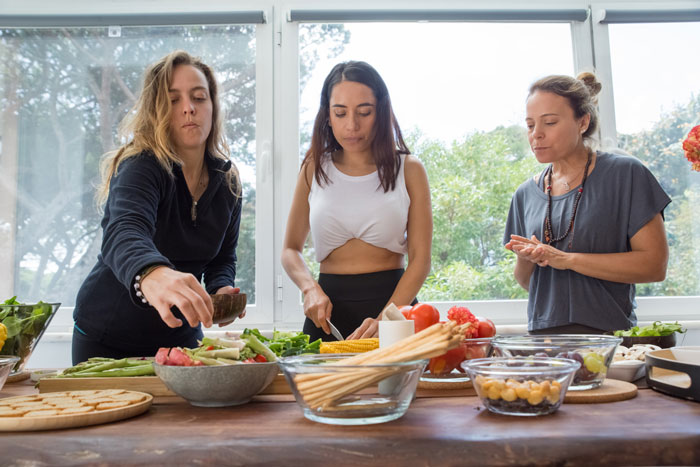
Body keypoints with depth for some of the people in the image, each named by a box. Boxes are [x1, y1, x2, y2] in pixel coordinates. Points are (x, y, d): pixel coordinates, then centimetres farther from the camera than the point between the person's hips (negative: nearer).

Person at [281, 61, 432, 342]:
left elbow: (420, 258, -3)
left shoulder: (408, 169, 3)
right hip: (329, 309, 2)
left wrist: (385, 319, -16)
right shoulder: (315, 169, 8)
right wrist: (311, 288, -7)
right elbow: (291, 249, 13)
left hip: (394, 300, -1)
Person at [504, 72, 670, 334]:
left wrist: (565, 258, -12)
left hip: (609, 334, -3)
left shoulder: (625, 174, -1)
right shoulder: (526, 194, 10)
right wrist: (525, 260, -6)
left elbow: (655, 265, -7)